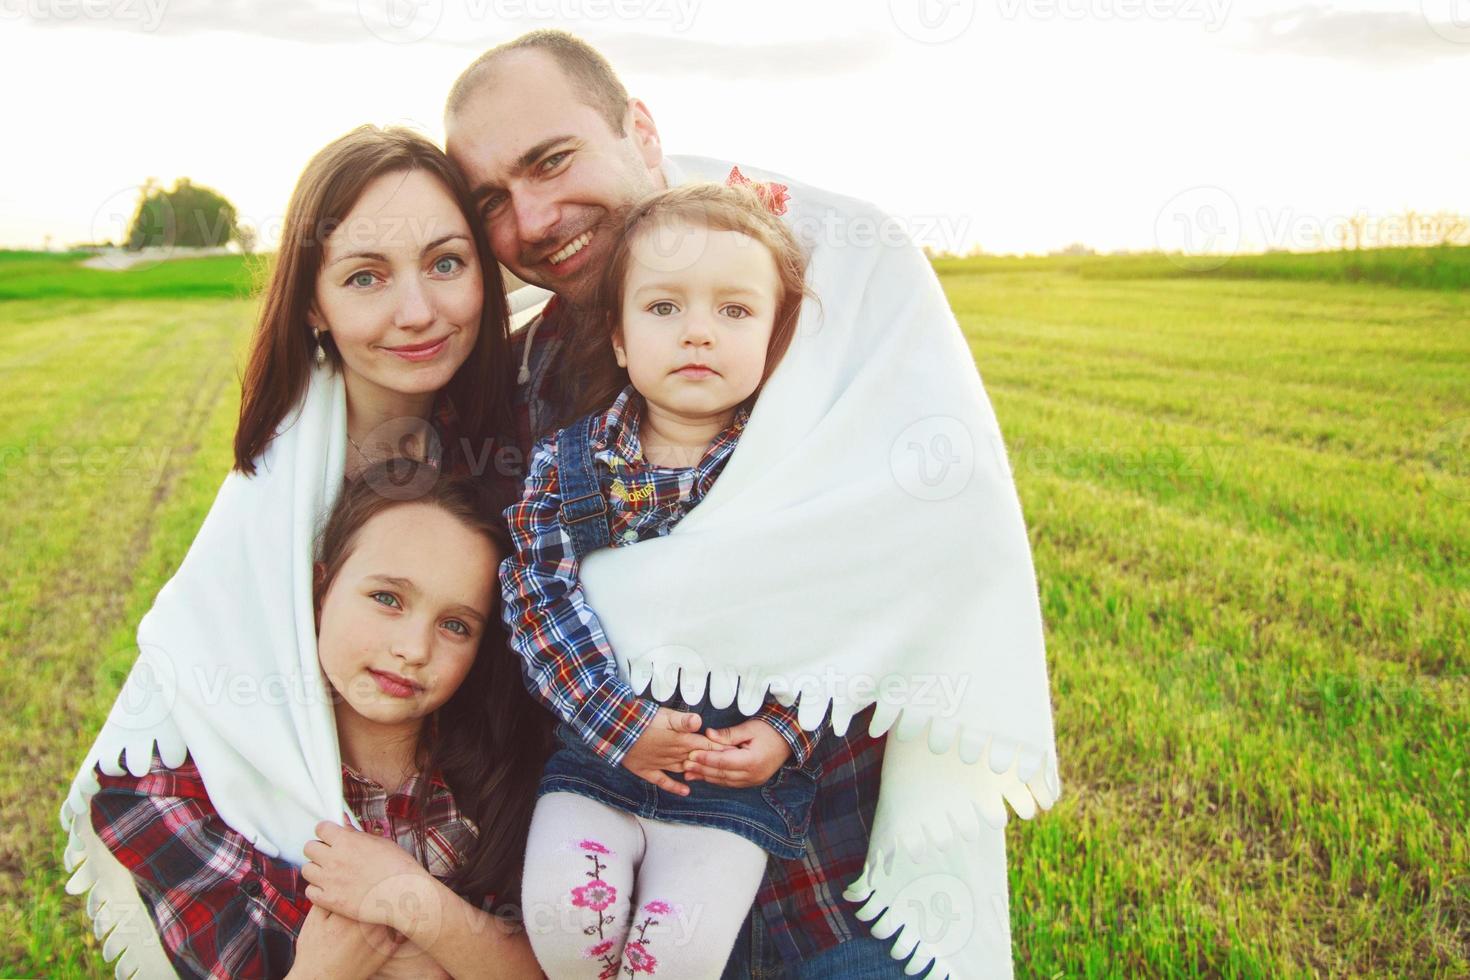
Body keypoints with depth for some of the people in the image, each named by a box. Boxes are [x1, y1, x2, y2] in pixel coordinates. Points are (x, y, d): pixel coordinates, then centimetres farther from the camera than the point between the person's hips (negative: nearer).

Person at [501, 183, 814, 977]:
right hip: (594, 754, 2)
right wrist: (619, 721, -19)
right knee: (563, 910, -16)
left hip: (738, 771, -1)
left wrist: (786, 733, -13)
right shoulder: (566, 464, -4)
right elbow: (539, 599, -11)